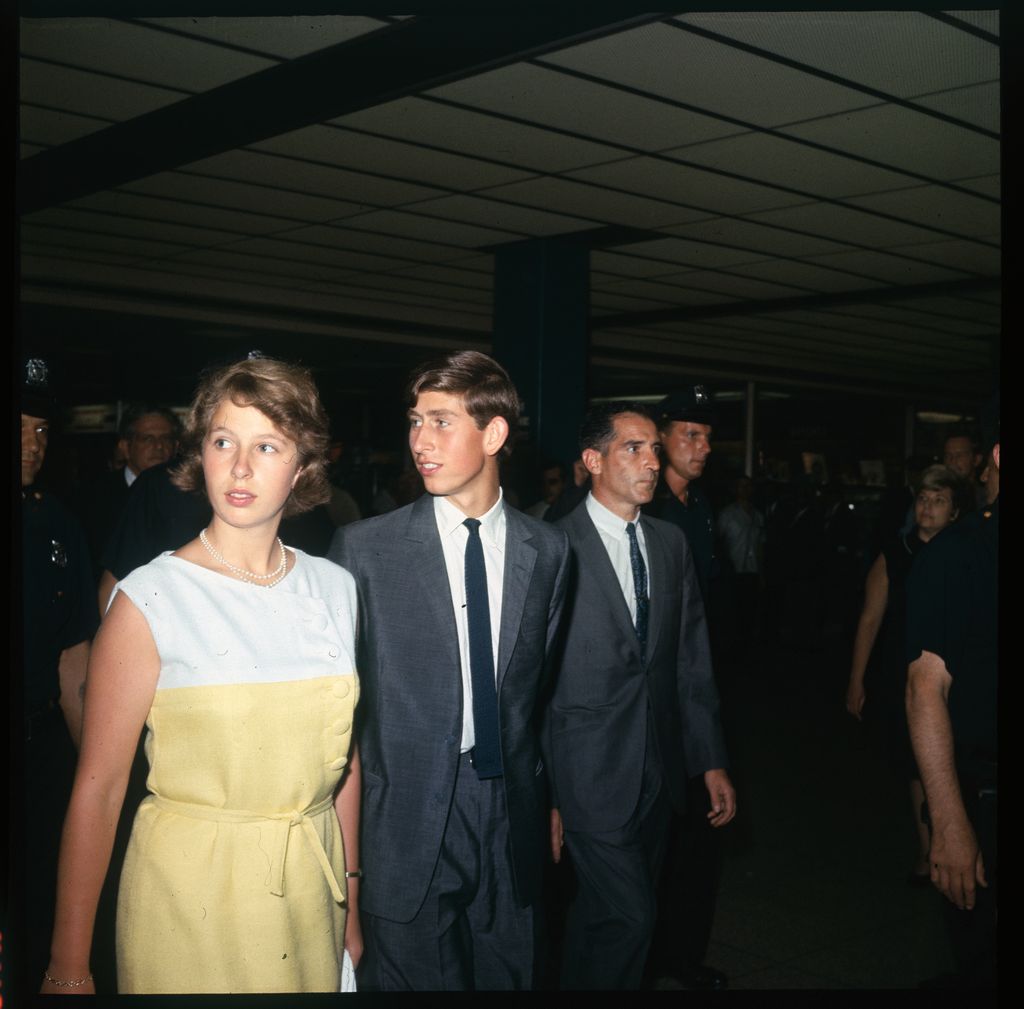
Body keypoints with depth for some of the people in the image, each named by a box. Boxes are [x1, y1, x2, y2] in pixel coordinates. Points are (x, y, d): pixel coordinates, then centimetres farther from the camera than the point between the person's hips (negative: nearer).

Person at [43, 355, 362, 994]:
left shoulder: (335, 589, 0)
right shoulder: (150, 599, -13)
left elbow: (341, 754, 9)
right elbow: (99, 784, -13)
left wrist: (351, 894, 11)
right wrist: (69, 969, -12)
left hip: (310, 888, 4)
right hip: (191, 893, -4)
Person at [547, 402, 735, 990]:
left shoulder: (672, 544, 8)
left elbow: (693, 660, 11)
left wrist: (712, 761, 9)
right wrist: (543, 792, -6)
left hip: (660, 767, 5)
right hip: (591, 770, -5)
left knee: (601, 913, 14)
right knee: (630, 918, -7)